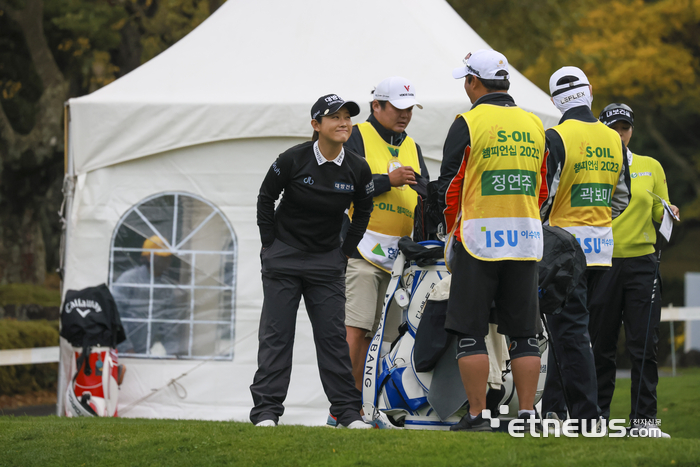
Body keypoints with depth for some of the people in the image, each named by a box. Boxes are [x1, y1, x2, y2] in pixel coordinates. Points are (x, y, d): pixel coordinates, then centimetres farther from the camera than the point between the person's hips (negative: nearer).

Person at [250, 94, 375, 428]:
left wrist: (346, 251, 9)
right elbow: (266, 198, 1)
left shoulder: (357, 169, -6)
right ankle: (266, 410, 2)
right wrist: (270, 246, 1)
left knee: (333, 336, 1)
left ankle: (348, 412, 5)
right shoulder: (293, 160, -14)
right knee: (276, 335, -1)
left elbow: (363, 212, 12)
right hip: (283, 257, -2)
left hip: (327, 261, 2)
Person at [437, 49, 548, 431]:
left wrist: (453, 232, 11)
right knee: (523, 333, 8)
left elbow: (449, 185, -3)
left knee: (471, 332, 1)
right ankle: (527, 413, 5)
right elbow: (543, 188, 15)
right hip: (527, 240, 5)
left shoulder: (469, 123, -6)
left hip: (479, 238, -5)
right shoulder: (534, 125, 10)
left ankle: (476, 414, -2)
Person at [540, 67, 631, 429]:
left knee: (570, 332, -4)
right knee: (568, 329, 15)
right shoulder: (613, 141, 8)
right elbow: (622, 199, 14)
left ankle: (587, 416, -8)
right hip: (603, 247, 6)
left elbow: (543, 197, -14)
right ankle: (552, 409, 19)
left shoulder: (556, 138, -12)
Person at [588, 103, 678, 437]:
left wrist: (668, 213, -8)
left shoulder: (650, 167, 11)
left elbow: (659, 215, 12)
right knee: (601, 345, 1)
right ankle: (597, 415, 9)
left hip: (641, 263, 1)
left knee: (644, 345, -4)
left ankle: (643, 418, 0)